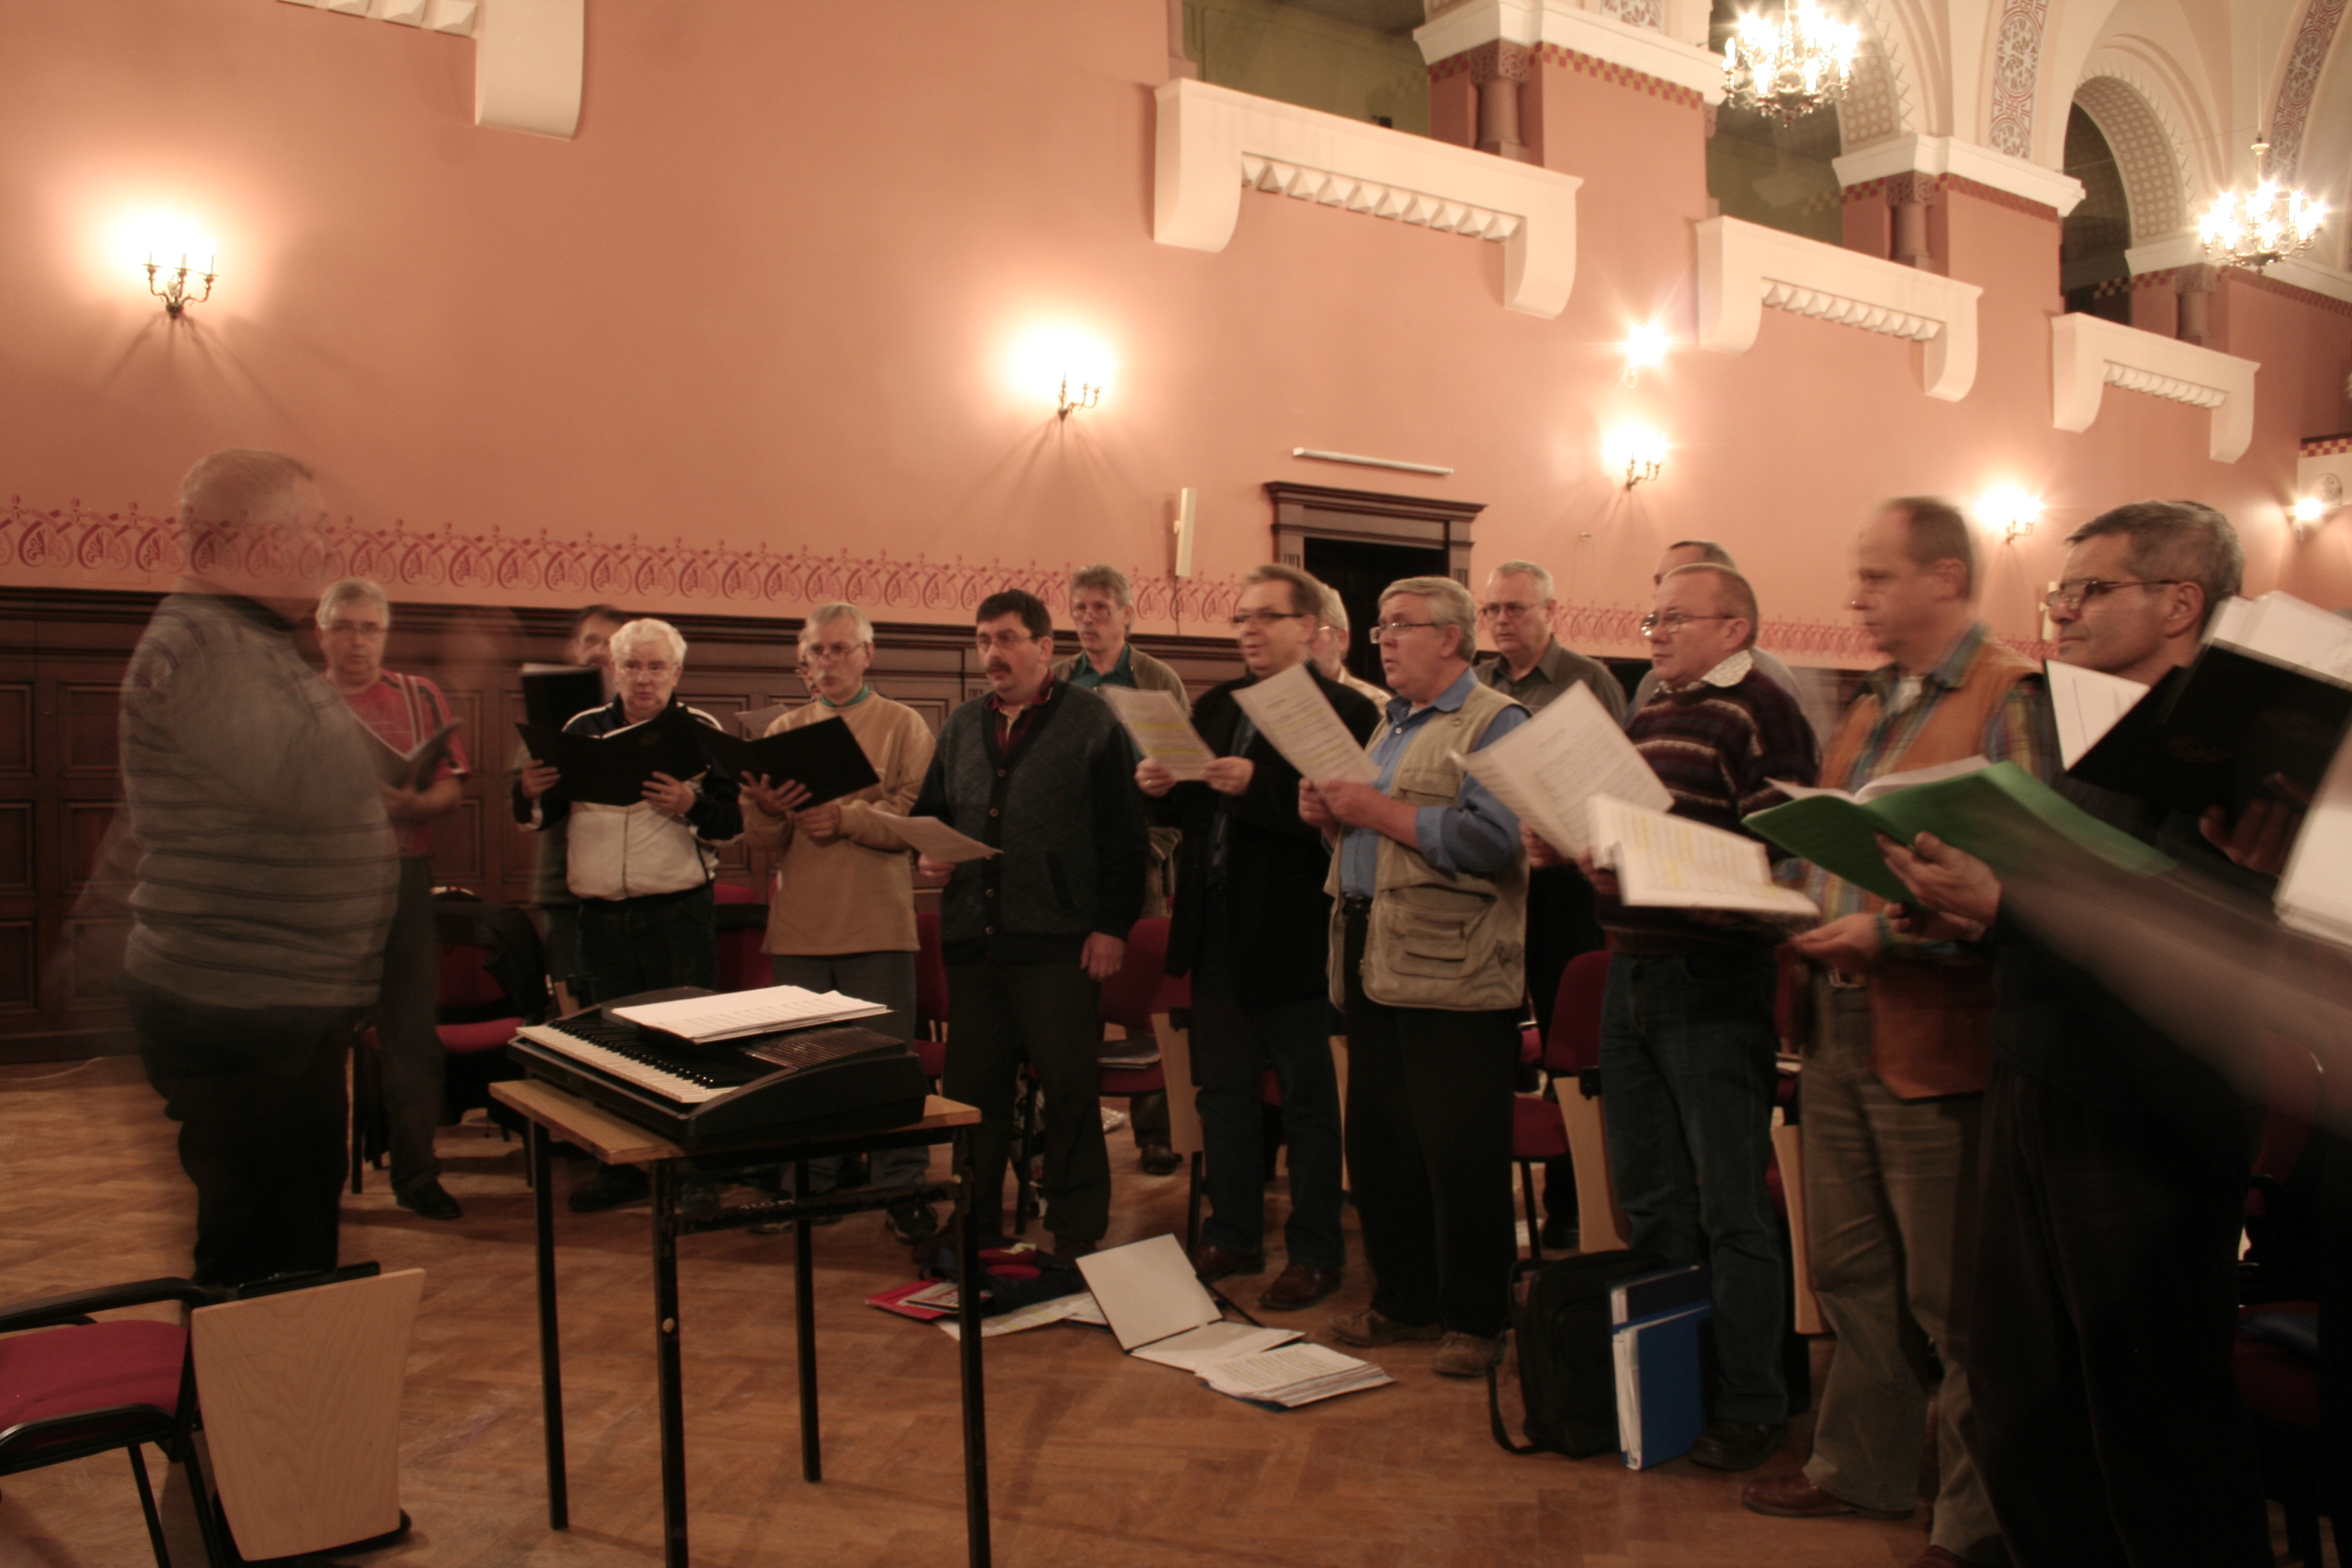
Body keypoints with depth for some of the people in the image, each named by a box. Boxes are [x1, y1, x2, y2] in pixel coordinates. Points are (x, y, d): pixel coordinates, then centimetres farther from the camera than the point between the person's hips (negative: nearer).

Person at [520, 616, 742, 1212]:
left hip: (679, 913, -4)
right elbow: (542, 818, 14)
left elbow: (732, 823, -6)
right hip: (601, 914, 4)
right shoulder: (584, 729, 10)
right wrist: (532, 793, -7)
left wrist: (691, 804, -25)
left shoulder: (701, 731, 0)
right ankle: (620, 1168, 23)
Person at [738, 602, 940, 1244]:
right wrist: (768, 810, -11)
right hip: (799, 926, 4)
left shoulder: (903, 726, 3)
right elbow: (759, 837, 10)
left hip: (876, 924, -4)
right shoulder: (784, 731, 14)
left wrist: (848, 817, -18)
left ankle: (902, 1190, 6)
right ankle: (810, 1186, 22)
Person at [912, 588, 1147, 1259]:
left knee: (1070, 1091, -1)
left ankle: (1077, 1230, 11)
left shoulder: (1092, 720, -1)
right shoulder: (962, 726, 15)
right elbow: (929, 812, 23)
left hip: (1058, 944, -5)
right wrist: (926, 856, 1)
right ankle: (976, 1218, 26)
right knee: (972, 1089, 12)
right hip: (971, 938, 6)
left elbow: (1122, 833, -5)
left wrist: (1113, 925, -11)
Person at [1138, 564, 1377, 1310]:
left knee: (1308, 1095, 6)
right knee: (1224, 1091, 16)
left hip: (1290, 934, -7)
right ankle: (1232, 1235, 29)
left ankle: (1316, 1252, 18)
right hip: (1216, 931, 7)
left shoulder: (1344, 710, -11)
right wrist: (1164, 787, -5)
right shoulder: (1216, 706, 13)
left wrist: (1256, 786, -30)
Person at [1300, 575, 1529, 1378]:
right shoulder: (1391, 727, 21)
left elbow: (1494, 837, -20)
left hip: (1451, 973, -8)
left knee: (1460, 1156, -2)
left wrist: (1379, 811, -18)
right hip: (1372, 965, 9)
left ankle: (1474, 1318, 11)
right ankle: (1402, 1300, 25)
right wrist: (1332, 813, 5)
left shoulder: (1495, 723, -6)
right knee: (1377, 1144, 13)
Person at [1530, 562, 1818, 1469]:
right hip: (1631, 974, 9)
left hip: (1713, 980, -8)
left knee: (1731, 1207, 1)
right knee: (1650, 1198, 16)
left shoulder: (1762, 715, -10)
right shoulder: (1649, 716, 16)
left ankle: (1751, 1405, 13)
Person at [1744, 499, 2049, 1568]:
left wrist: (1891, 931, -22)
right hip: (1839, 1030, 8)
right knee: (1850, 1270, 18)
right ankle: (1861, 1467, 34)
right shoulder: (1871, 708, 15)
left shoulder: (2012, 699, -11)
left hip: (1937, 1044, -8)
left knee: (1951, 1298, 4)